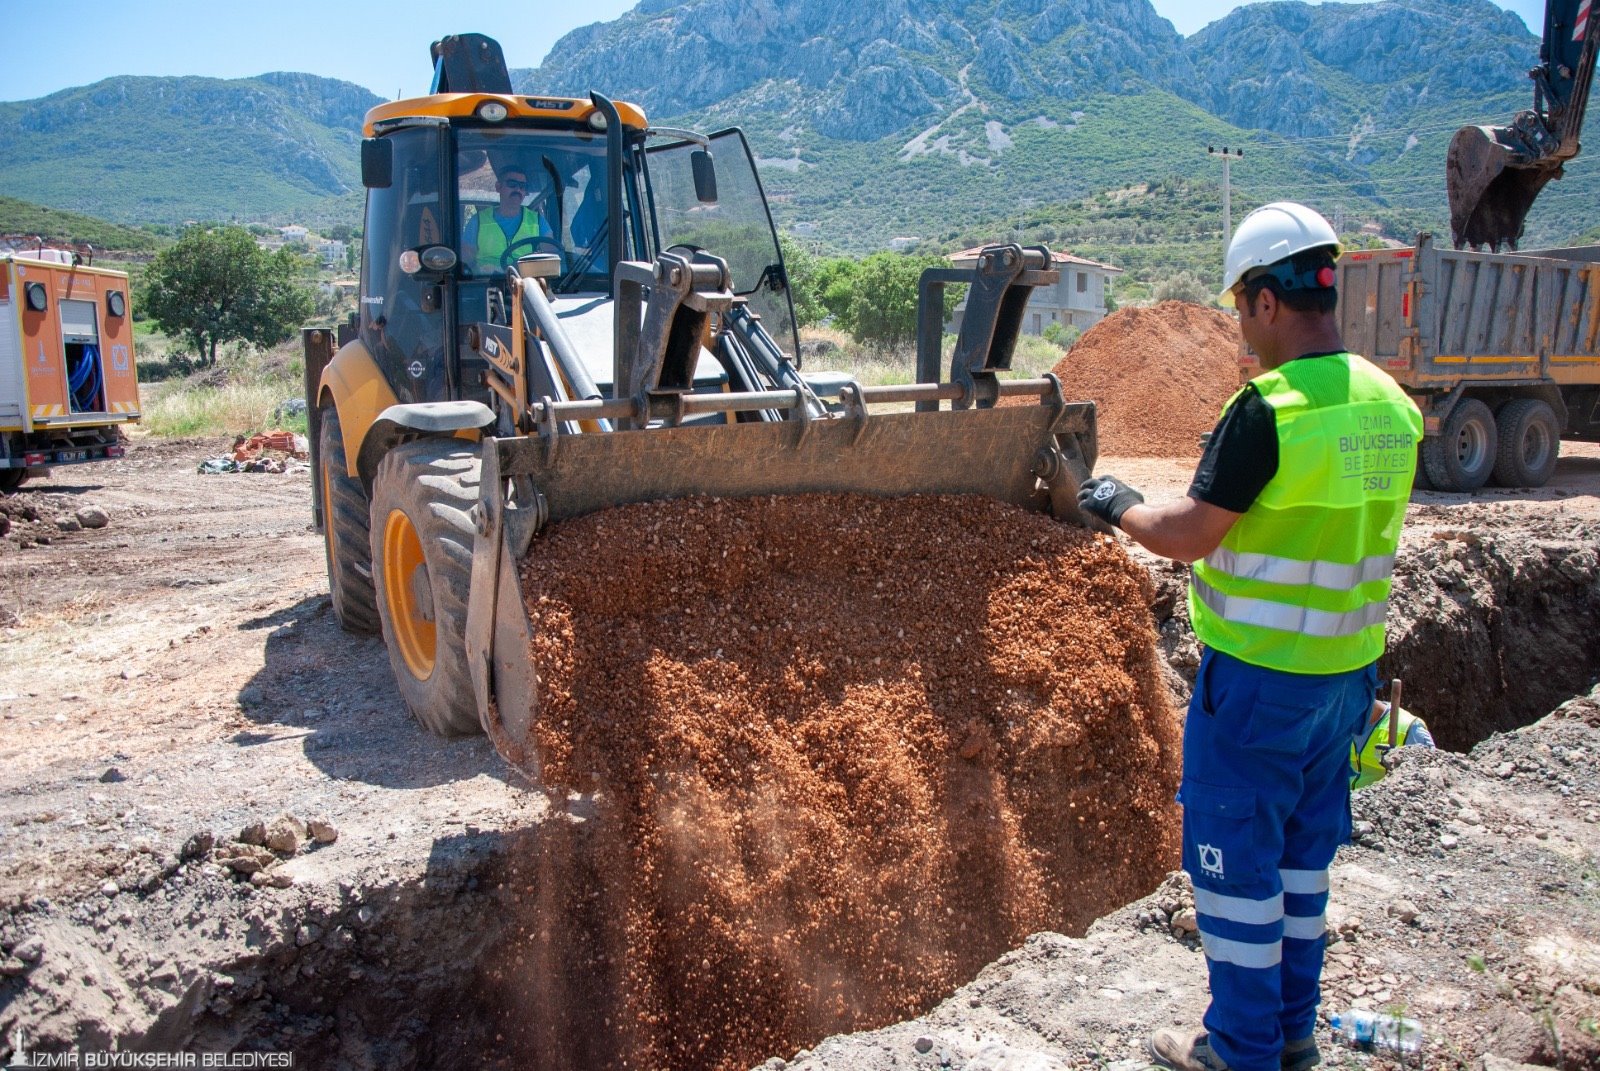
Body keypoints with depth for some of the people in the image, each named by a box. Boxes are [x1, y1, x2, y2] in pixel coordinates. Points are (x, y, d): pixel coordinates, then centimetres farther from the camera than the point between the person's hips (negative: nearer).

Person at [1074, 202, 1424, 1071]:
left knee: (1236, 860, 7)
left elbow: (1187, 536, -18)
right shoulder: (1390, 405, 3)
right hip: (1347, 671, 8)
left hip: (1258, 676, -8)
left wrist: (1117, 506, -1)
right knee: (1304, 852, 21)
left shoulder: (1269, 409, -22)